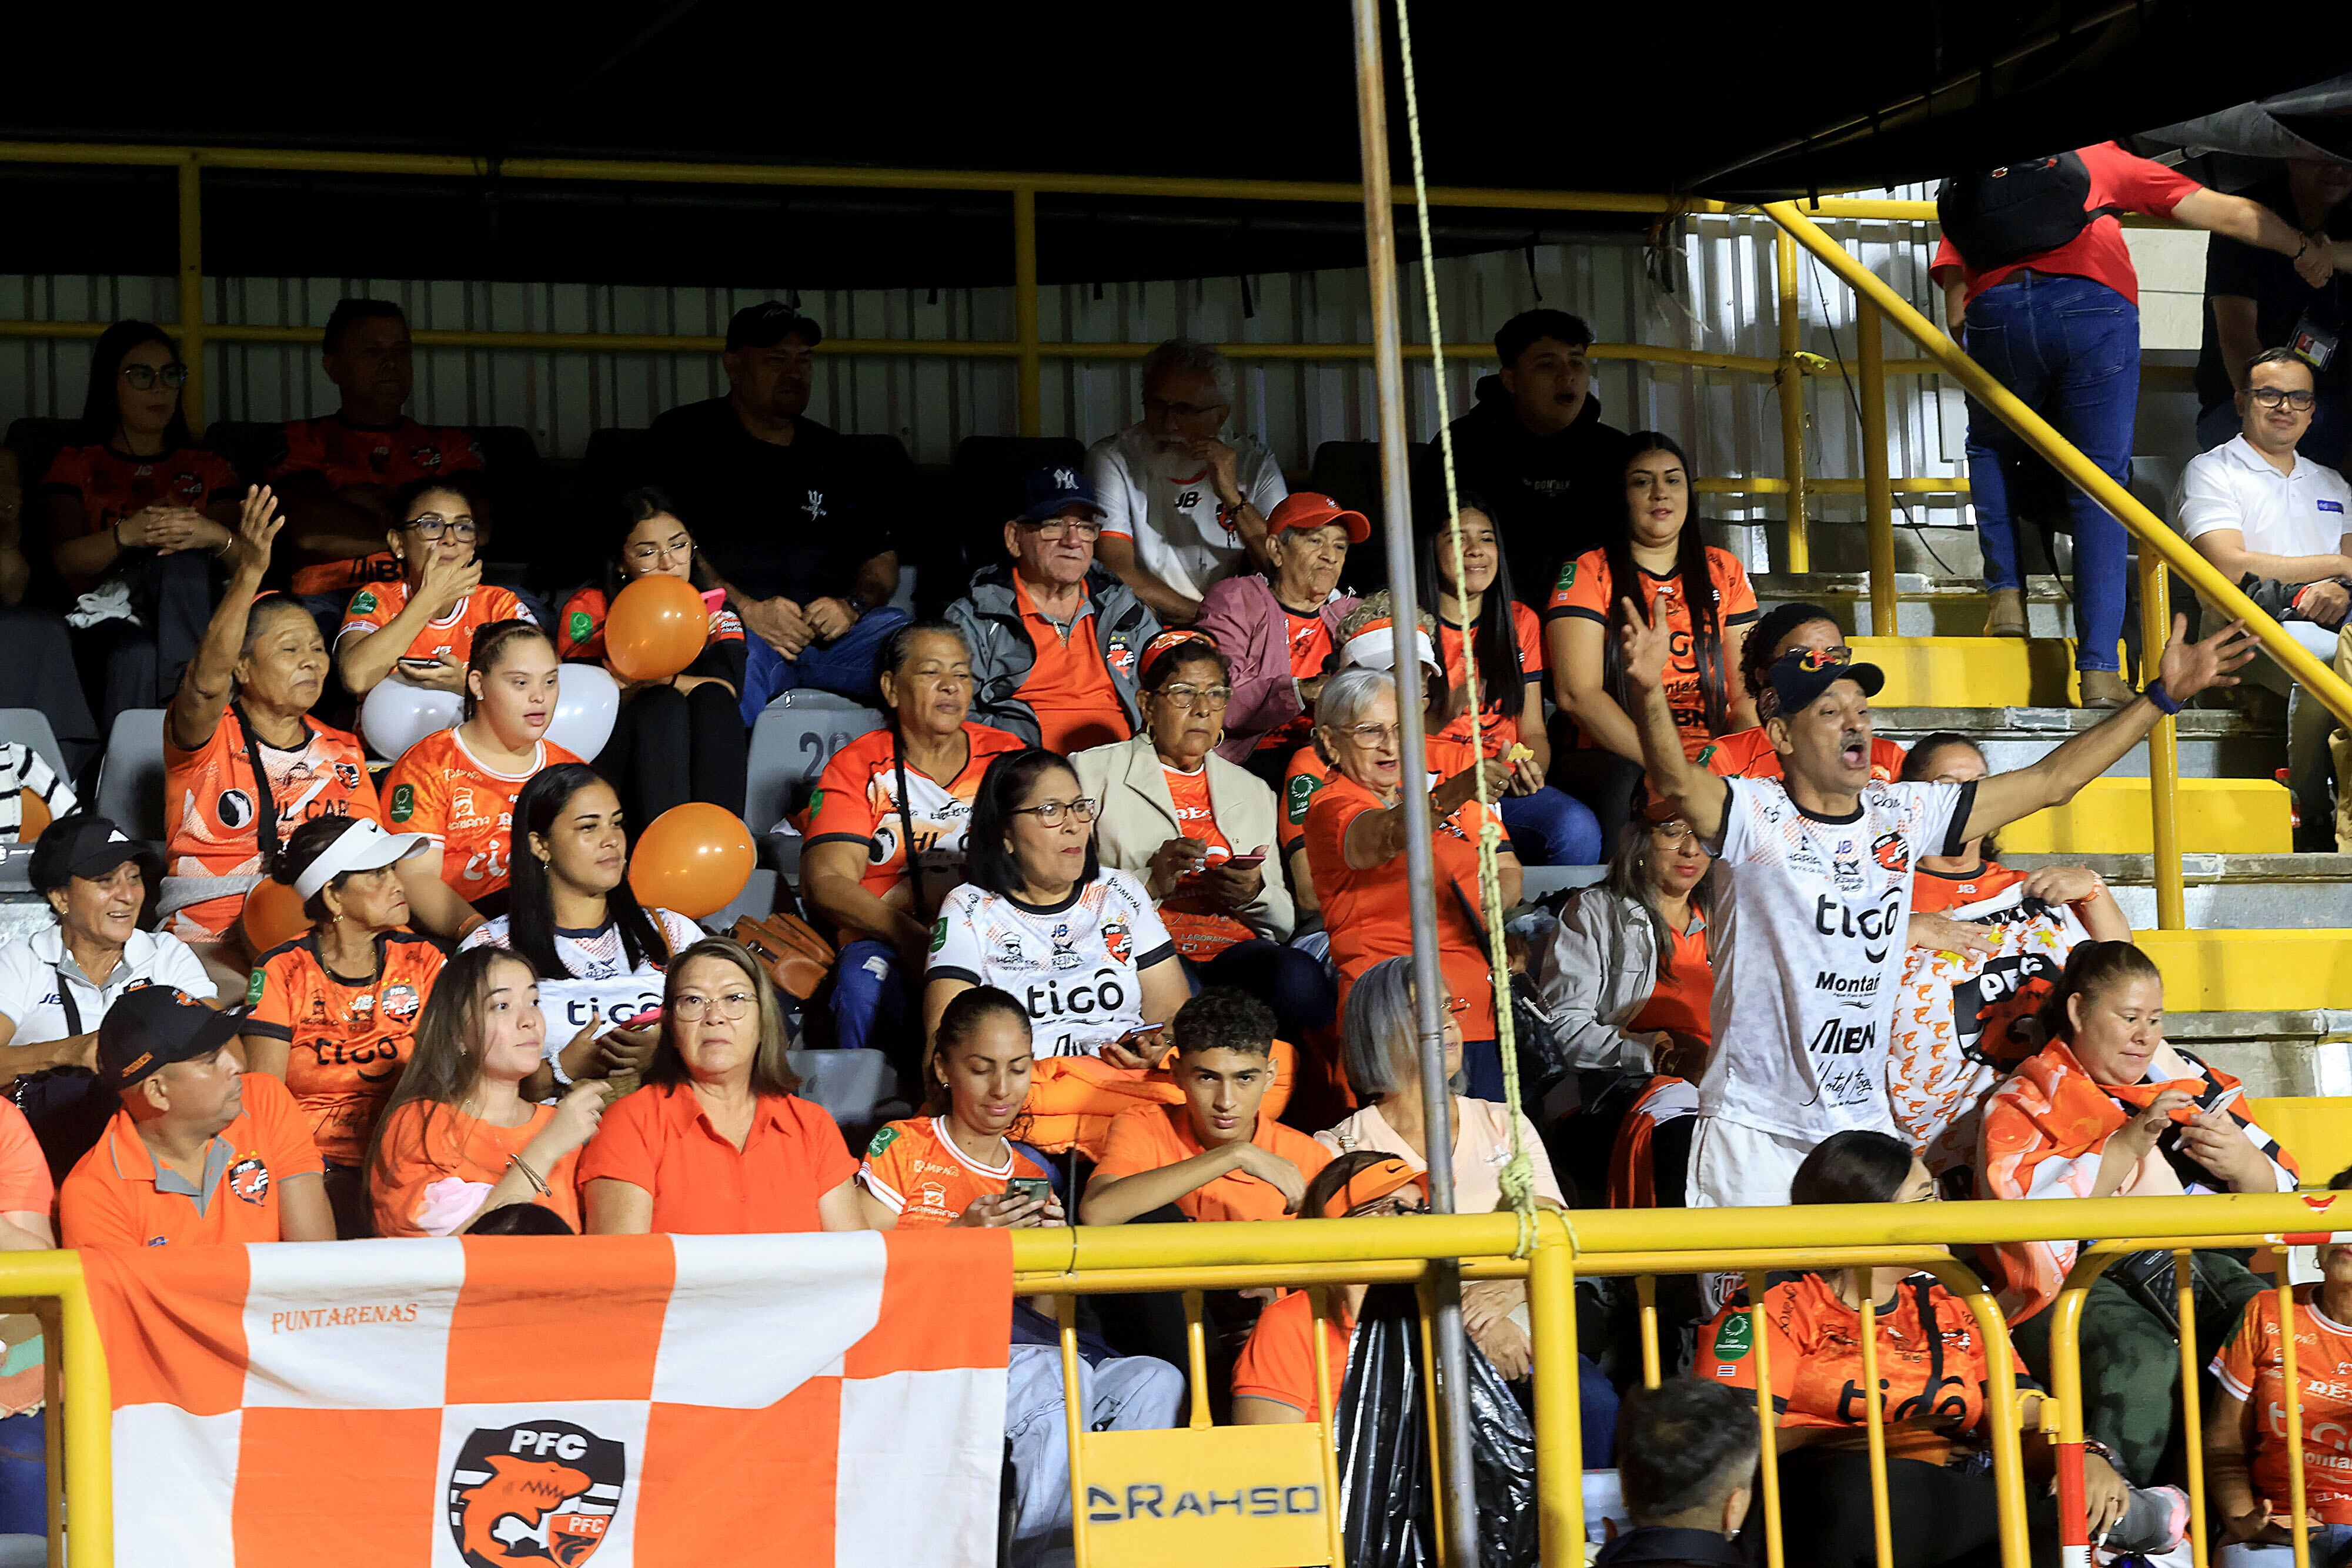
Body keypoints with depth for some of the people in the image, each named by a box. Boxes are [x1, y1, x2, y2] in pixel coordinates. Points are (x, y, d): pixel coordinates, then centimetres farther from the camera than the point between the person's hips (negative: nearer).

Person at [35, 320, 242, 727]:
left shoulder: (208, 469, 28)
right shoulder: (76, 466, 23)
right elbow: (65, 558, 2)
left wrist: (216, 537, -19)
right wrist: (127, 534, -21)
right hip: (106, 612, -1)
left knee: (180, 554, -36)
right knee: (135, 655, -40)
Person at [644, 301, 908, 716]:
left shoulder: (831, 454, 27)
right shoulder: (686, 438, 11)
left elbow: (882, 557, 25)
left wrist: (852, 605, 1)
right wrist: (746, 608, -13)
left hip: (829, 633, 4)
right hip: (731, 629, -4)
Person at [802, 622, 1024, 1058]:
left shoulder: (1006, 757, 16)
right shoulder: (857, 768, 8)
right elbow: (825, 882, -3)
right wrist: (908, 935, -21)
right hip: (887, 940, -1)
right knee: (867, 982, -36)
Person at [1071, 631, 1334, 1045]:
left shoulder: (1253, 793, 25)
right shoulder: (1094, 773, 12)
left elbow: (1283, 922, 23)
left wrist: (1255, 894, -1)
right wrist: (1151, 882, -13)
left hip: (1239, 951, 4)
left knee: (1300, 976, -32)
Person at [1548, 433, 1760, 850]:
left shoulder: (1723, 571, 17)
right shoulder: (1589, 573, 5)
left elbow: (1746, 693, 12)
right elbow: (1577, 694, -7)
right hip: (1609, 757, -3)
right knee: (1628, 783, -39)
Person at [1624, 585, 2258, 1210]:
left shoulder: (1905, 816, 7)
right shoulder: (1757, 817, -9)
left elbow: (2051, 781, 11)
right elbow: (1678, 781, -30)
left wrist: (2163, 696, 8)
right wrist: (1648, 692, -51)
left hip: (1864, 1123, 5)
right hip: (1754, 1130, -5)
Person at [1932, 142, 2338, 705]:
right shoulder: (2101, 161, 33)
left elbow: (1956, 312, 21)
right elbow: (2222, 212, 33)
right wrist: (2304, 247, 44)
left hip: (1995, 310, 1)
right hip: (2095, 305, -1)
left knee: (1990, 448, 30)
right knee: (2100, 491, 4)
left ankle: (2006, 593, 15)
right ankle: (2100, 671, -5)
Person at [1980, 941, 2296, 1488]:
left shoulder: (2186, 1080, 20)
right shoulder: (2027, 1101, 8)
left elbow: (2277, 1194, 17)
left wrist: (2243, 1165, -8)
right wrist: (2127, 1146, -16)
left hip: (2191, 1264, 4)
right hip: (2076, 1285, -4)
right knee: (2141, 1360, -37)